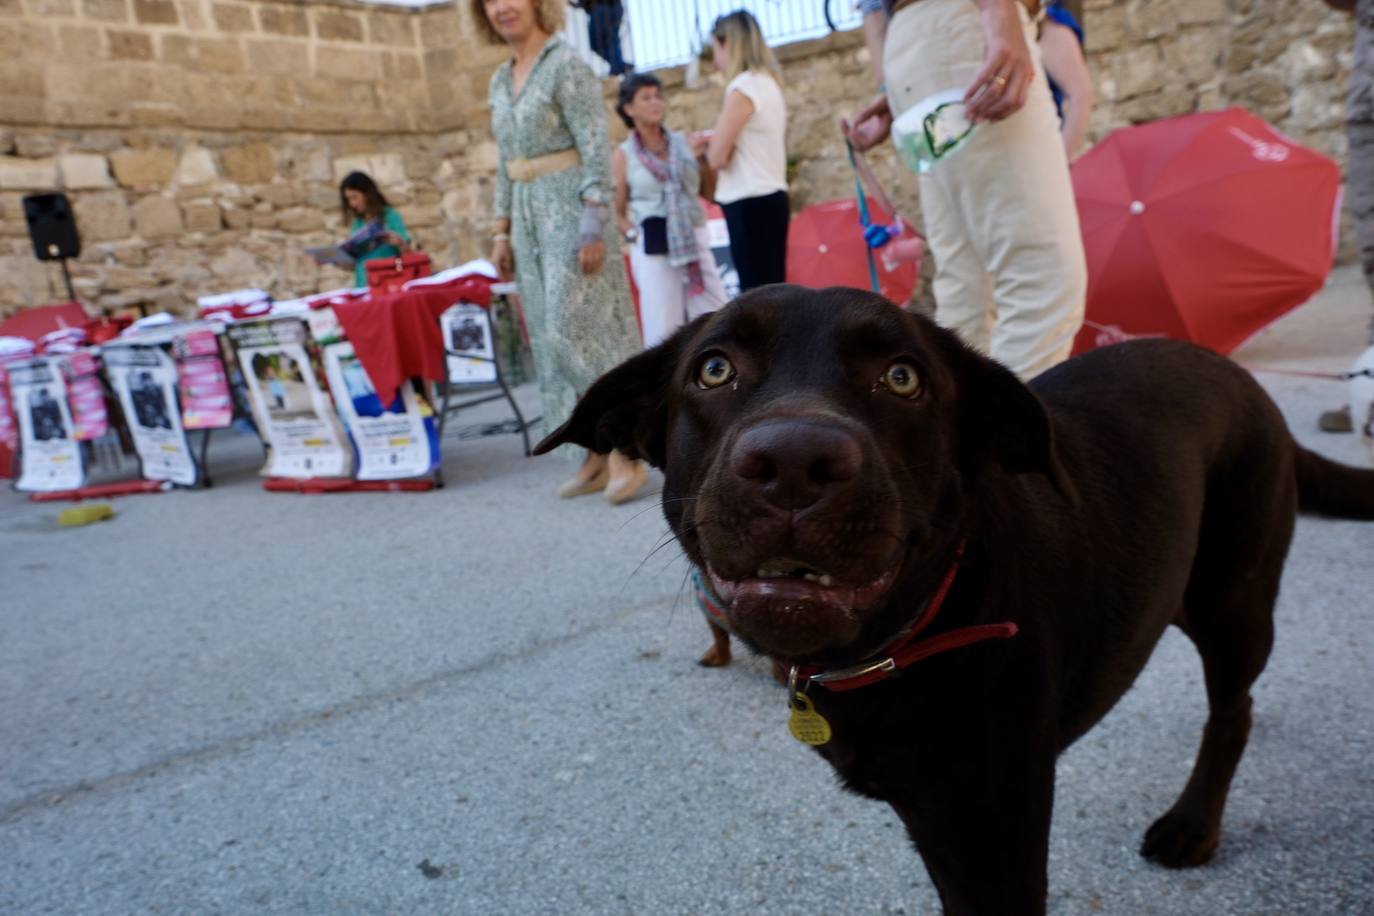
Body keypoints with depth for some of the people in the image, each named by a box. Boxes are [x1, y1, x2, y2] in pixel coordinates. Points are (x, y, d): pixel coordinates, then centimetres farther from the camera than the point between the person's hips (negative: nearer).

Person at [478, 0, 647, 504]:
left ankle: (626, 452, -5)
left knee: (578, 330, -13)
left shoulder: (566, 65, -7)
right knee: (553, 338, 5)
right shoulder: (500, 81, 16)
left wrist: (593, 226, -21)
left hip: (570, 211, -8)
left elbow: (596, 150, -14)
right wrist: (502, 229, 13)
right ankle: (599, 454, 12)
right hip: (530, 221, 8)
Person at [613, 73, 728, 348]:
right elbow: (617, 213, 4)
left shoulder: (683, 142, 11)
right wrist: (634, 235, -13)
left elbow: (713, 191, 12)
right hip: (652, 249, -3)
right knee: (664, 332, -4)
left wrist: (705, 159, -3)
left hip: (695, 241, 3)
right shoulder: (623, 155, 3)